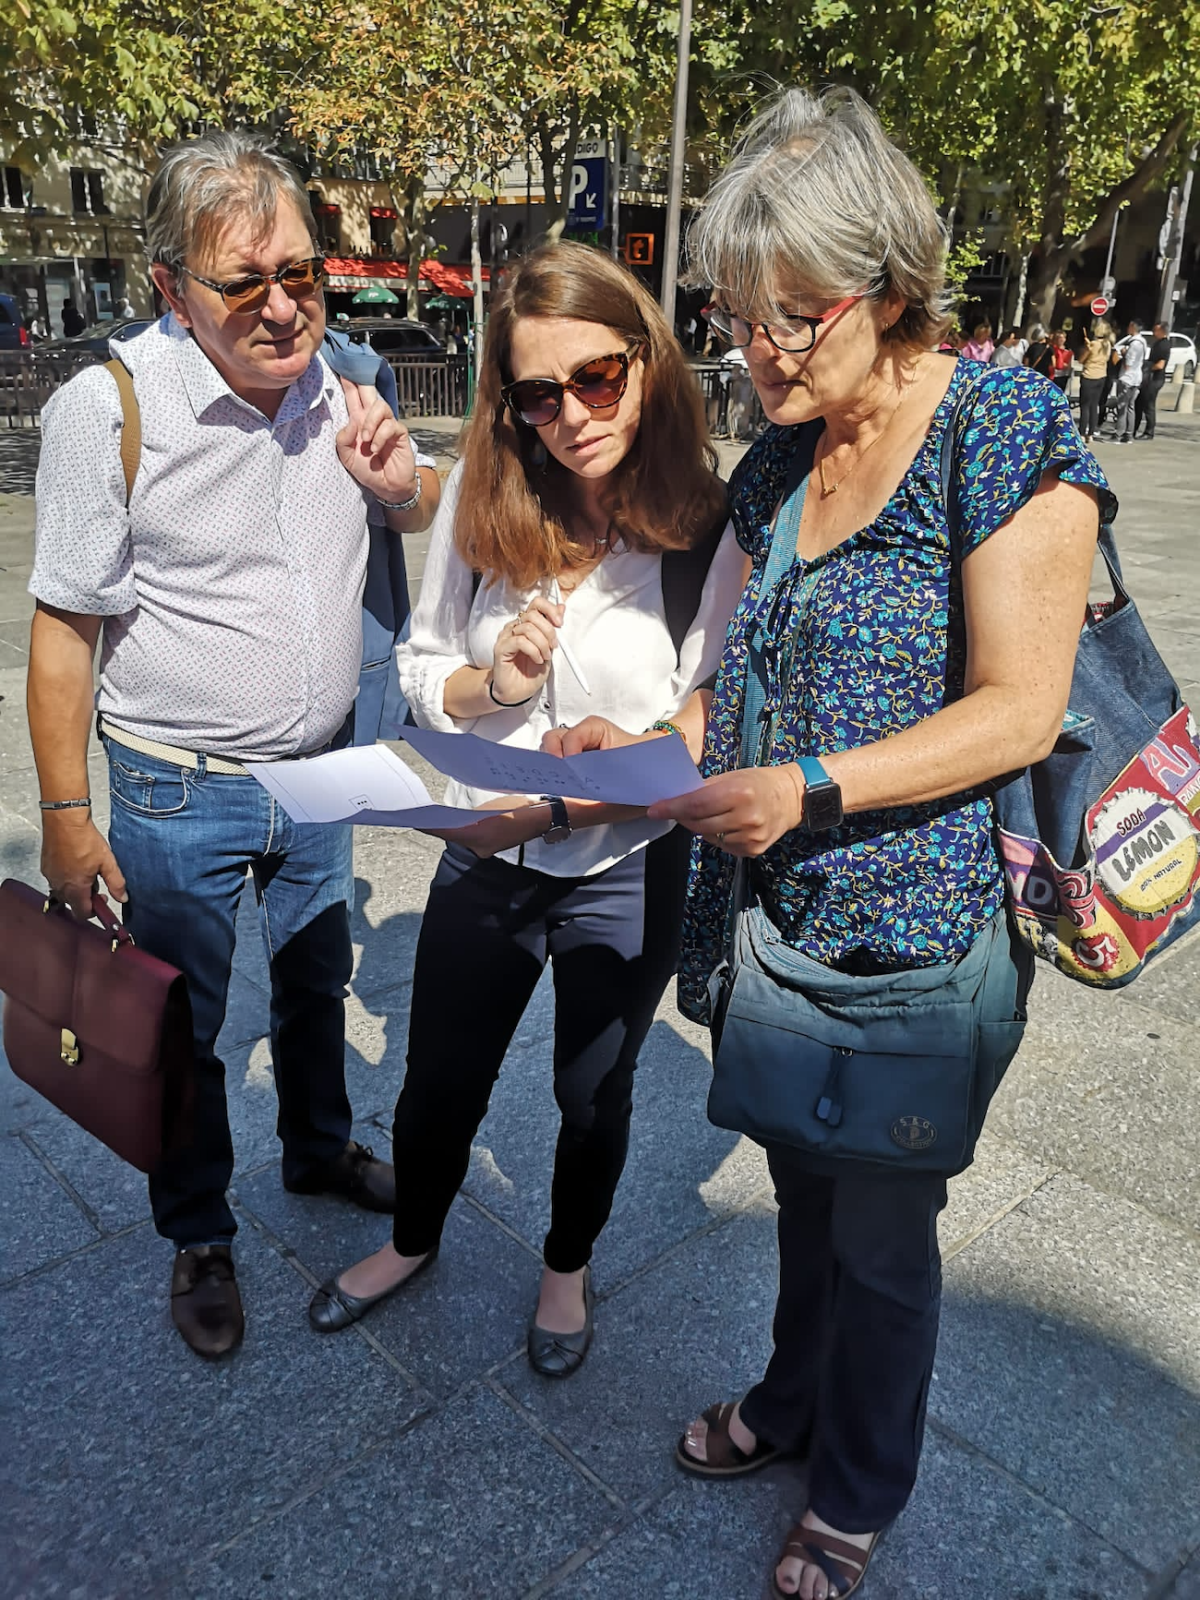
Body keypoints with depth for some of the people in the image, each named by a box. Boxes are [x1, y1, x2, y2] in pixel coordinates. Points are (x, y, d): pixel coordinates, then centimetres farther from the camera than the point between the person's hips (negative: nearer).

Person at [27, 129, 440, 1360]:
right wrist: (66, 817, -13)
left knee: (316, 981, 23)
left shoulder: (333, 386, -4)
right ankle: (197, 1237, 37)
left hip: (317, 770, 5)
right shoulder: (105, 409, -19)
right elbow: (64, 627, -14)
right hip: (178, 795, -4)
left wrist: (399, 484, -14)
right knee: (181, 1029, 13)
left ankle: (319, 1152, 50)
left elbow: (429, 526, 11)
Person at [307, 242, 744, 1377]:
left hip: (628, 875, -2)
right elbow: (419, 674, -1)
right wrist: (492, 680, -21)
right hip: (484, 859, 2)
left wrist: (562, 801, -25)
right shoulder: (480, 501, -10)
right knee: (438, 1084, 21)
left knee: (593, 1097, 21)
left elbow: (703, 737, -15)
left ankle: (568, 1267, 53)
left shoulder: (709, 529, -18)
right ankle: (412, 1242, 54)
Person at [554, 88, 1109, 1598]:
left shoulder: (1000, 427, -14)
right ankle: (794, 1398, 53)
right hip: (780, 922, 6)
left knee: (881, 1233, 15)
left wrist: (811, 787, -27)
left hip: (921, 938, -6)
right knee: (804, 1190, 25)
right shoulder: (773, 465, 6)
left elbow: (1018, 710, -18)